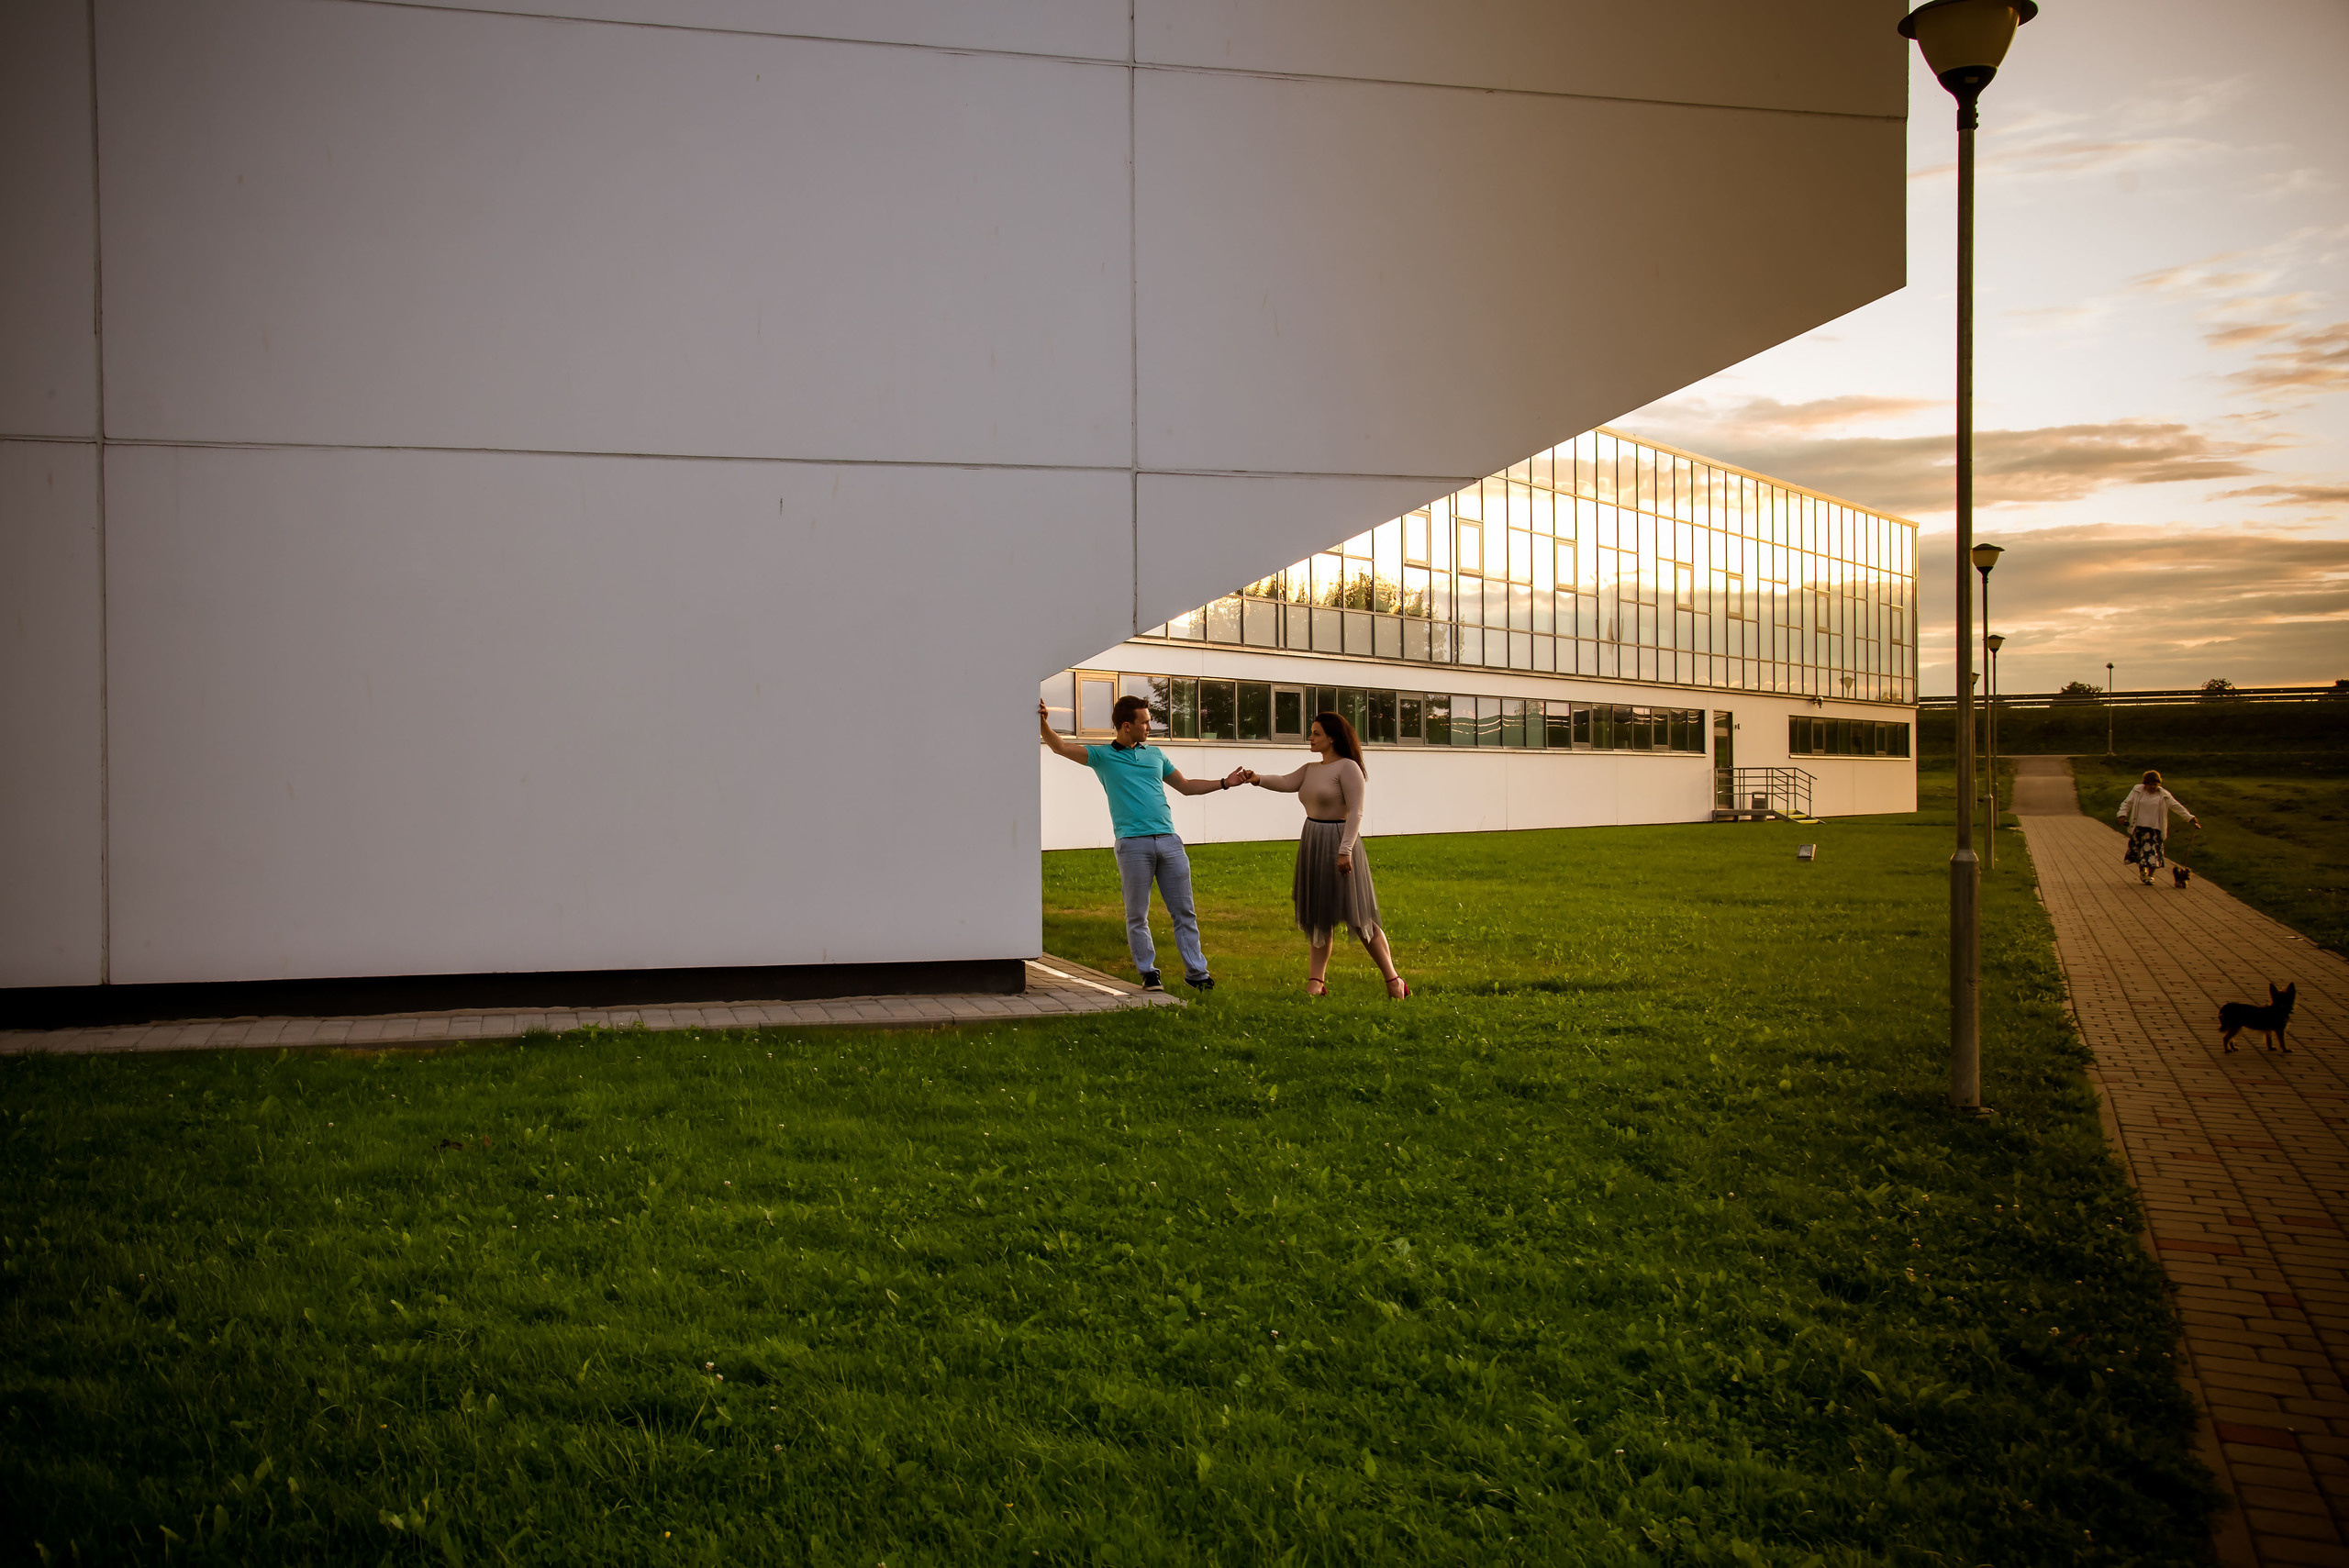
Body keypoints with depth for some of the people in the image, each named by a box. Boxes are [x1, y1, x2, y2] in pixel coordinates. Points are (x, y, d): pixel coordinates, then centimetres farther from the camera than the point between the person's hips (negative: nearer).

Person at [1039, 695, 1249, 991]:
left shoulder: (1155, 755, 20)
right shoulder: (1103, 756, 6)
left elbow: (1186, 786, 28)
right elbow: (1062, 747, -4)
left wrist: (1226, 782, 23)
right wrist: (1043, 723, -21)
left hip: (1168, 840, 4)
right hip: (1133, 844, -4)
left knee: (1184, 912, 4)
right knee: (1137, 916, 1)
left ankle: (1196, 972, 10)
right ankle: (1148, 972, 12)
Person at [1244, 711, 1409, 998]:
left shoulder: (1348, 767, -11)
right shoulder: (1311, 769, 13)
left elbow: (1355, 811, -17)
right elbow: (1287, 783, -1)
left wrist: (1346, 850, -24)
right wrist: (1259, 780, -19)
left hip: (1338, 843, -8)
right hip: (1313, 845, 8)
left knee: (1358, 916, -5)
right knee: (1319, 916, 10)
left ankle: (1393, 980, 2)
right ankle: (1316, 981, 15)